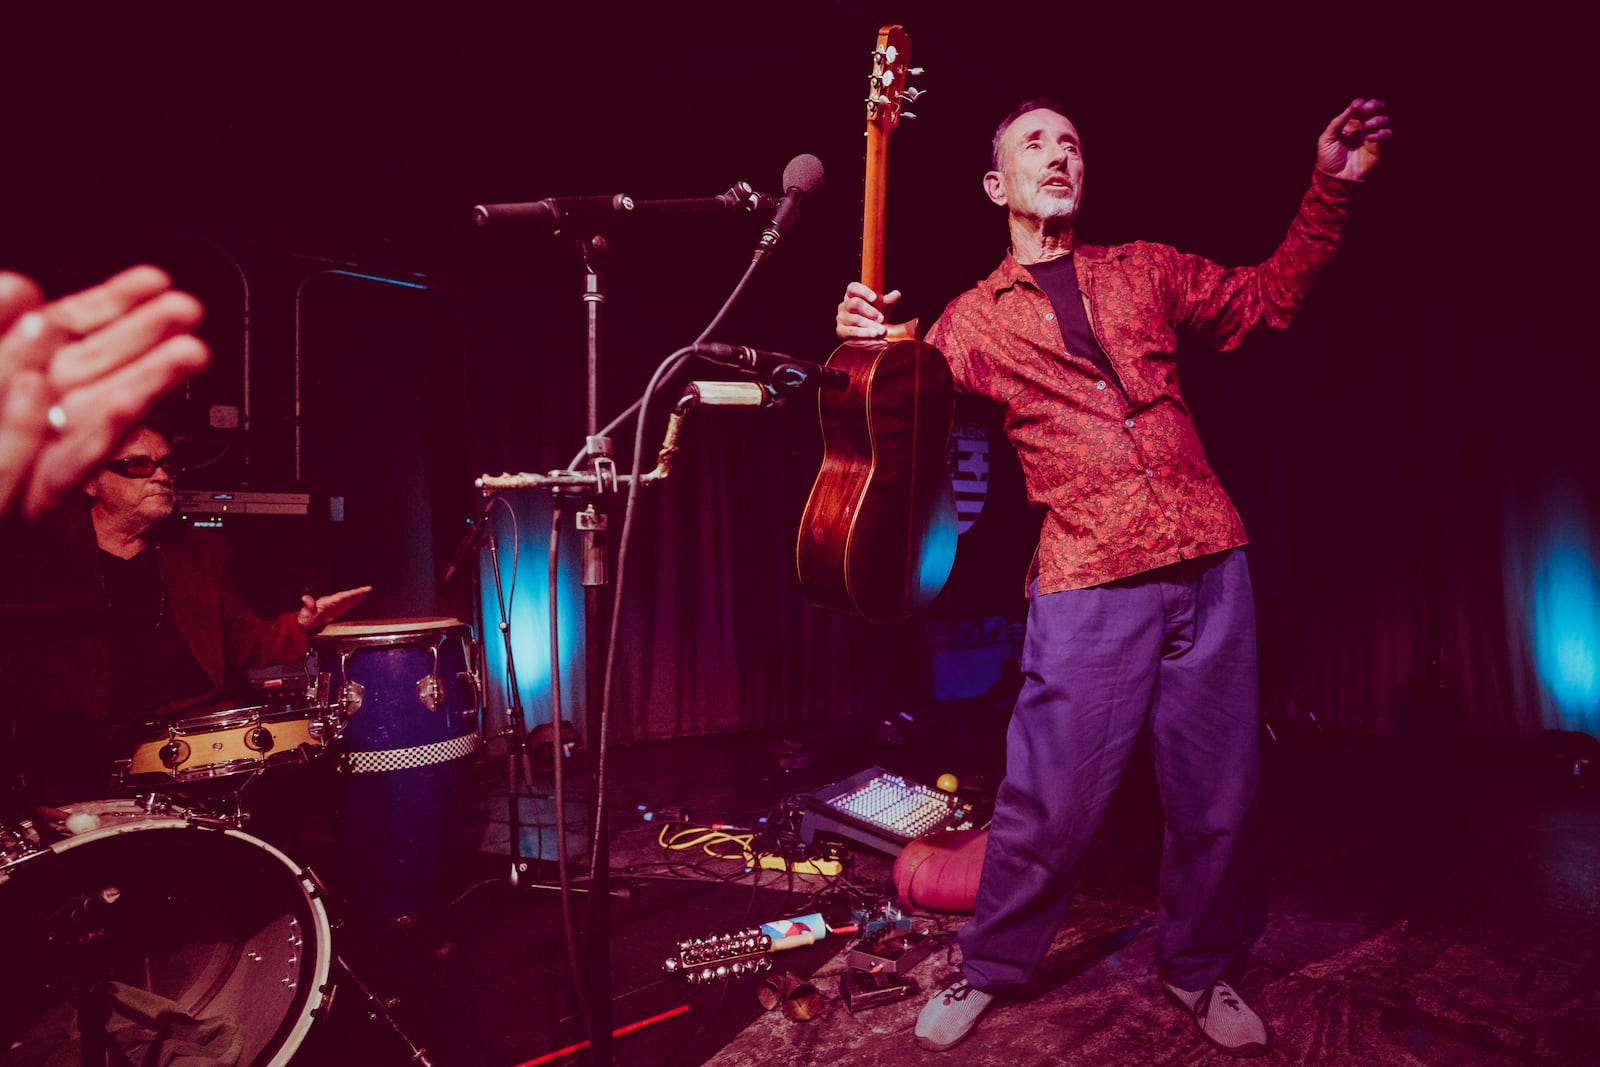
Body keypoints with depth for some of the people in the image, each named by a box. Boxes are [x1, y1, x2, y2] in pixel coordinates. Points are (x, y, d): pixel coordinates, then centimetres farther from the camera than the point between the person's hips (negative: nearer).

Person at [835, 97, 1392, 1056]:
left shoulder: (1148, 270, 18)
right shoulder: (971, 320, 9)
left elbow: (1267, 300, 22)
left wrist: (1331, 189, 11)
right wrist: (868, 346, -16)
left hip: (1210, 562, 4)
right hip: (1088, 584, -3)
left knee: (1221, 794, 9)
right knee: (1051, 802, -3)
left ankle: (1200, 966, 33)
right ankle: (991, 968, 22)